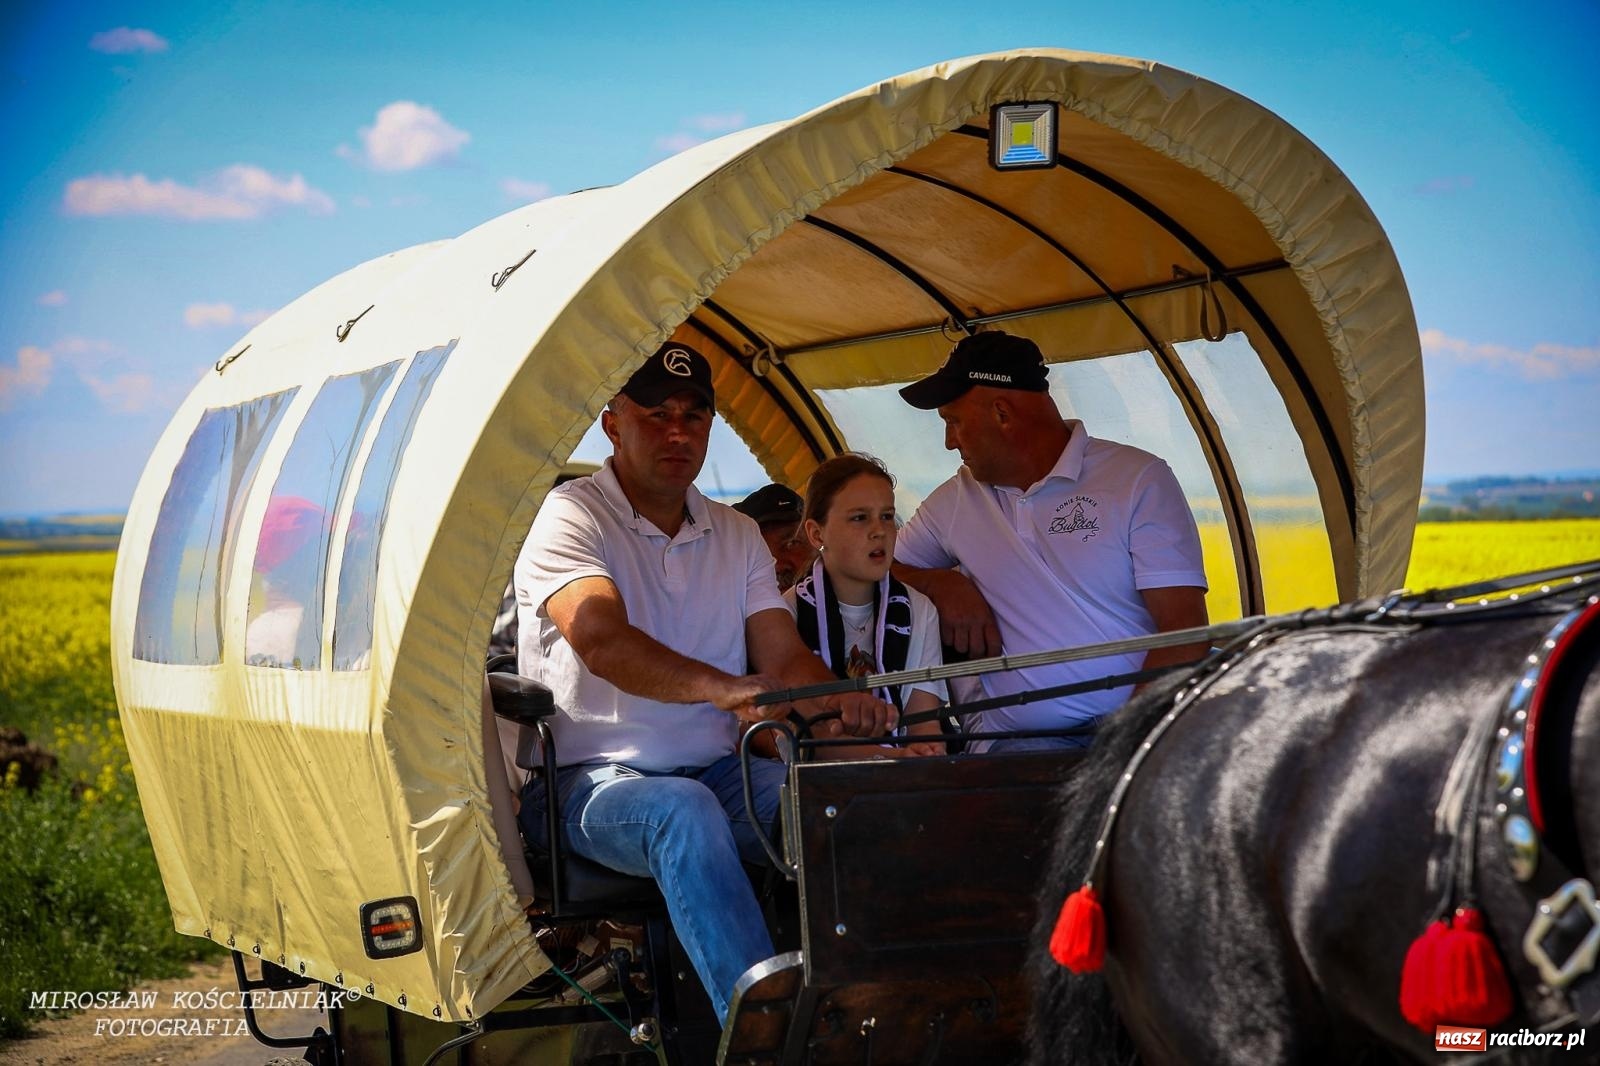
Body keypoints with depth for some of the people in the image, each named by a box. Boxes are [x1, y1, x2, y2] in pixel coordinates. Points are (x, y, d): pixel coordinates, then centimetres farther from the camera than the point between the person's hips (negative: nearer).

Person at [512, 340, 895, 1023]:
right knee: (683, 809, -38)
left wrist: (839, 704, -21)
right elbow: (600, 639, -25)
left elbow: (784, 655, 4)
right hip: (594, 780, -5)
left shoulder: (738, 536, 15)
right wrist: (725, 689, -41)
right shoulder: (572, 516, -5)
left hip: (718, 773, 5)